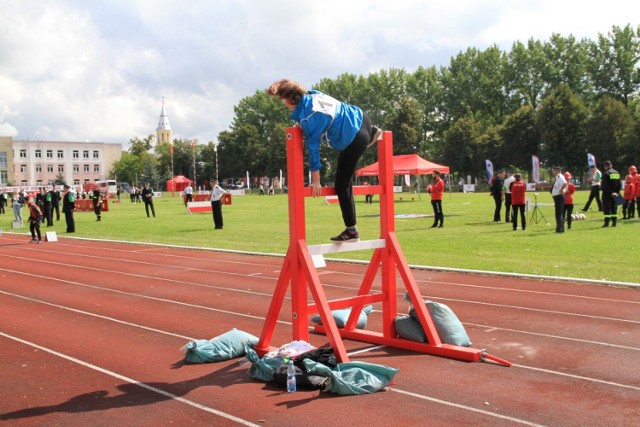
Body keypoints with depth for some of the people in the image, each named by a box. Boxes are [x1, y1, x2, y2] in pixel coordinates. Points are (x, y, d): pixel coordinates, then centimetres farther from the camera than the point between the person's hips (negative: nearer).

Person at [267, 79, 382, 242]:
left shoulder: (308, 116, -24)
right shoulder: (311, 95, -1)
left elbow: (313, 147, -21)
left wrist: (315, 181, -17)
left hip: (355, 139, -9)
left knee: (342, 185, -4)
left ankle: (351, 231, 0)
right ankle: (372, 132, 62)